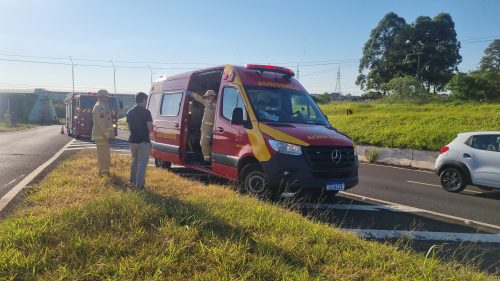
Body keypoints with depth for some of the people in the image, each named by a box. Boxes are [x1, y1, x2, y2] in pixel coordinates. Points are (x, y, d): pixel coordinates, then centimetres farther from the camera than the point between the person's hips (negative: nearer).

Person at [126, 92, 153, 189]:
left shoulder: (130, 112, 8)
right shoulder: (146, 112, -12)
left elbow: (129, 127, 12)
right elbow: (150, 128, -14)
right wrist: (150, 131, 6)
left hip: (132, 140, 6)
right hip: (143, 141, -6)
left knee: (134, 160, 21)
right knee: (142, 163, -1)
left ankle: (132, 181, 27)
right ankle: (139, 184, -3)